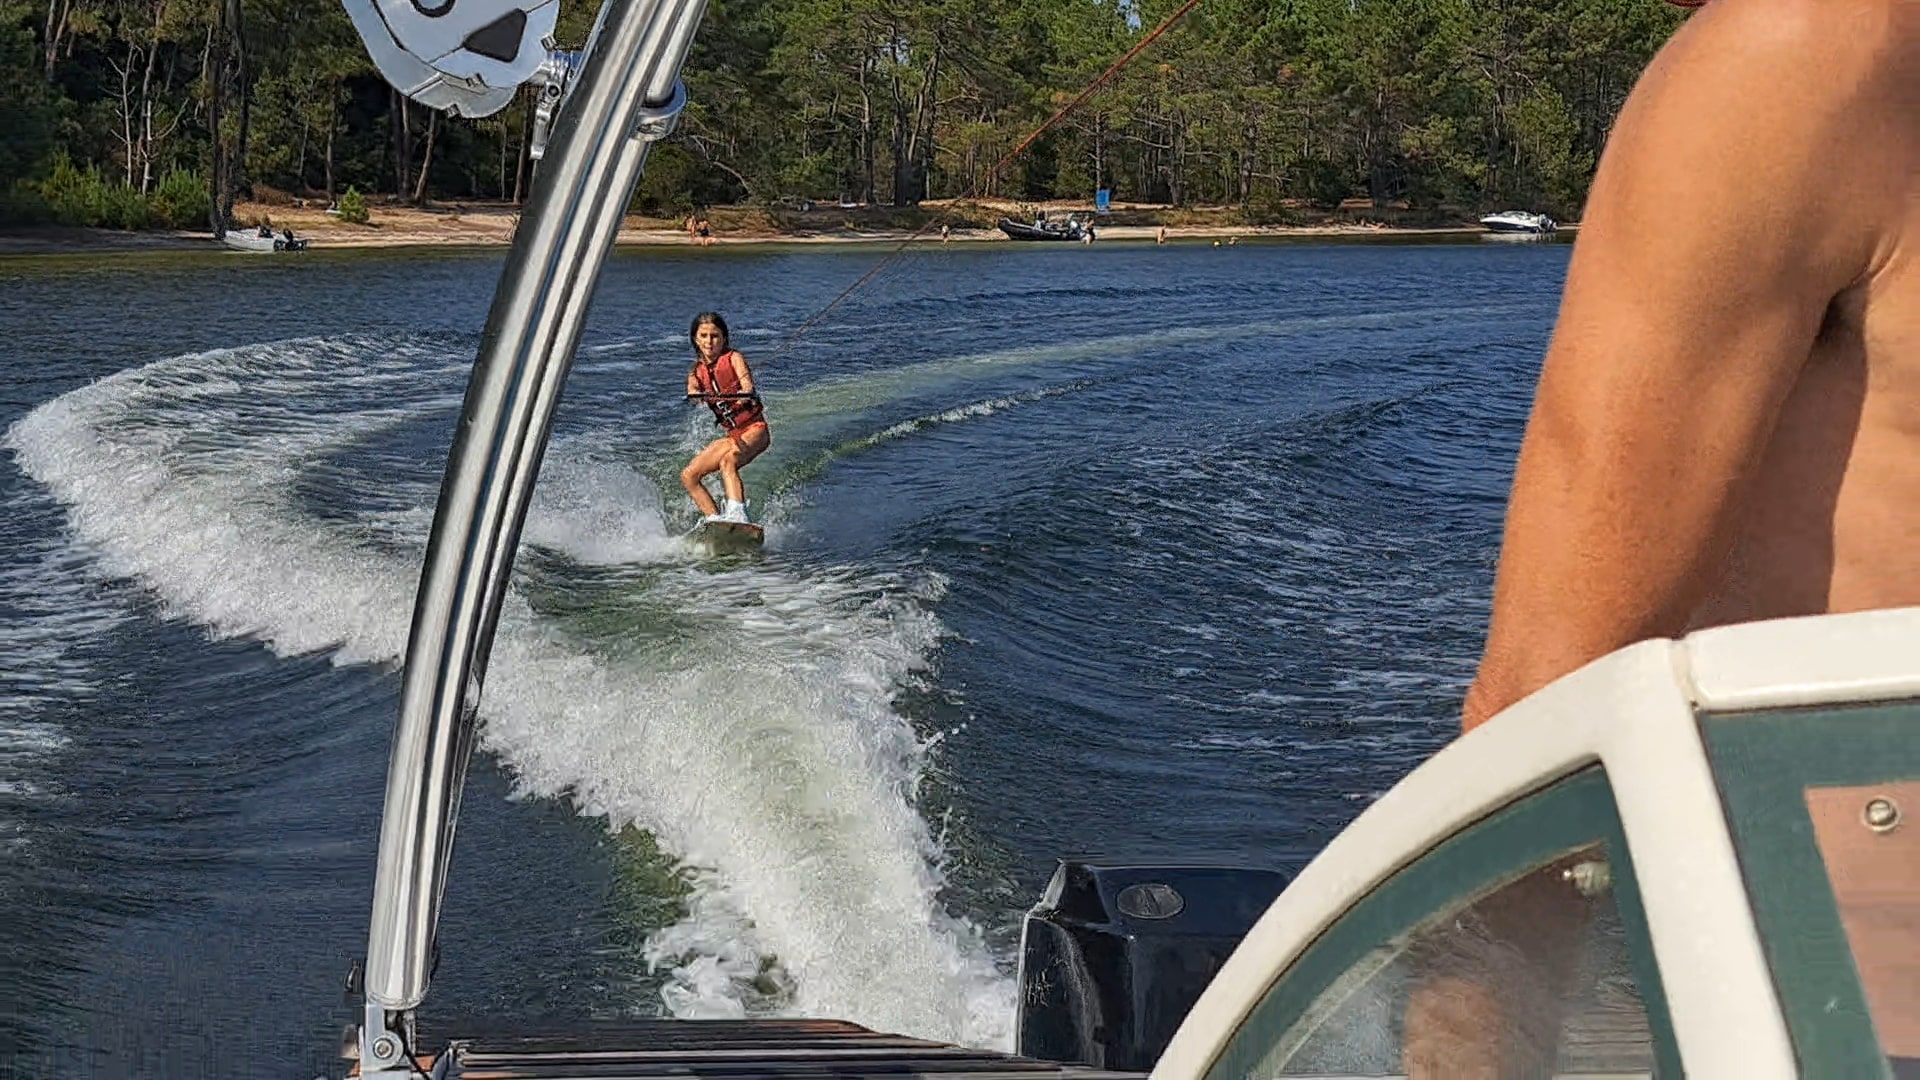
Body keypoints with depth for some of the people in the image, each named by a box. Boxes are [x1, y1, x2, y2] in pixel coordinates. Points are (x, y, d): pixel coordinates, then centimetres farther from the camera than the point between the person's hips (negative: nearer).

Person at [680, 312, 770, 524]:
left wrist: (744, 394, -46)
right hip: (732, 435, 7)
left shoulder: (733, 359, -4)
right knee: (688, 475, 0)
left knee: (728, 461, -34)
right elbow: (693, 394, -12)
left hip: (755, 429, -7)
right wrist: (697, 395, -37)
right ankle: (714, 519, -2)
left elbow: (748, 386, -21)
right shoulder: (696, 372, 9)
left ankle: (737, 515, -48)